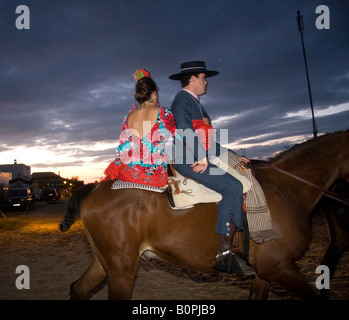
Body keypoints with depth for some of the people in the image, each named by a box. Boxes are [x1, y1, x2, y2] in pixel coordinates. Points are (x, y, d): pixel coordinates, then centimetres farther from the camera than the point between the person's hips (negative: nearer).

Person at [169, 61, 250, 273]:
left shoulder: (195, 103, 27)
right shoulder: (182, 100, -2)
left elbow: (208, 139, 26)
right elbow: (186, 132, -19)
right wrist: (202, 158, -24)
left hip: (203, 159, 10)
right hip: (189, 161, -10)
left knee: (238, 187, 0)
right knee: (233, 187, -20)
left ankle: (226, 252, -5)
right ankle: (224, 253, -18)